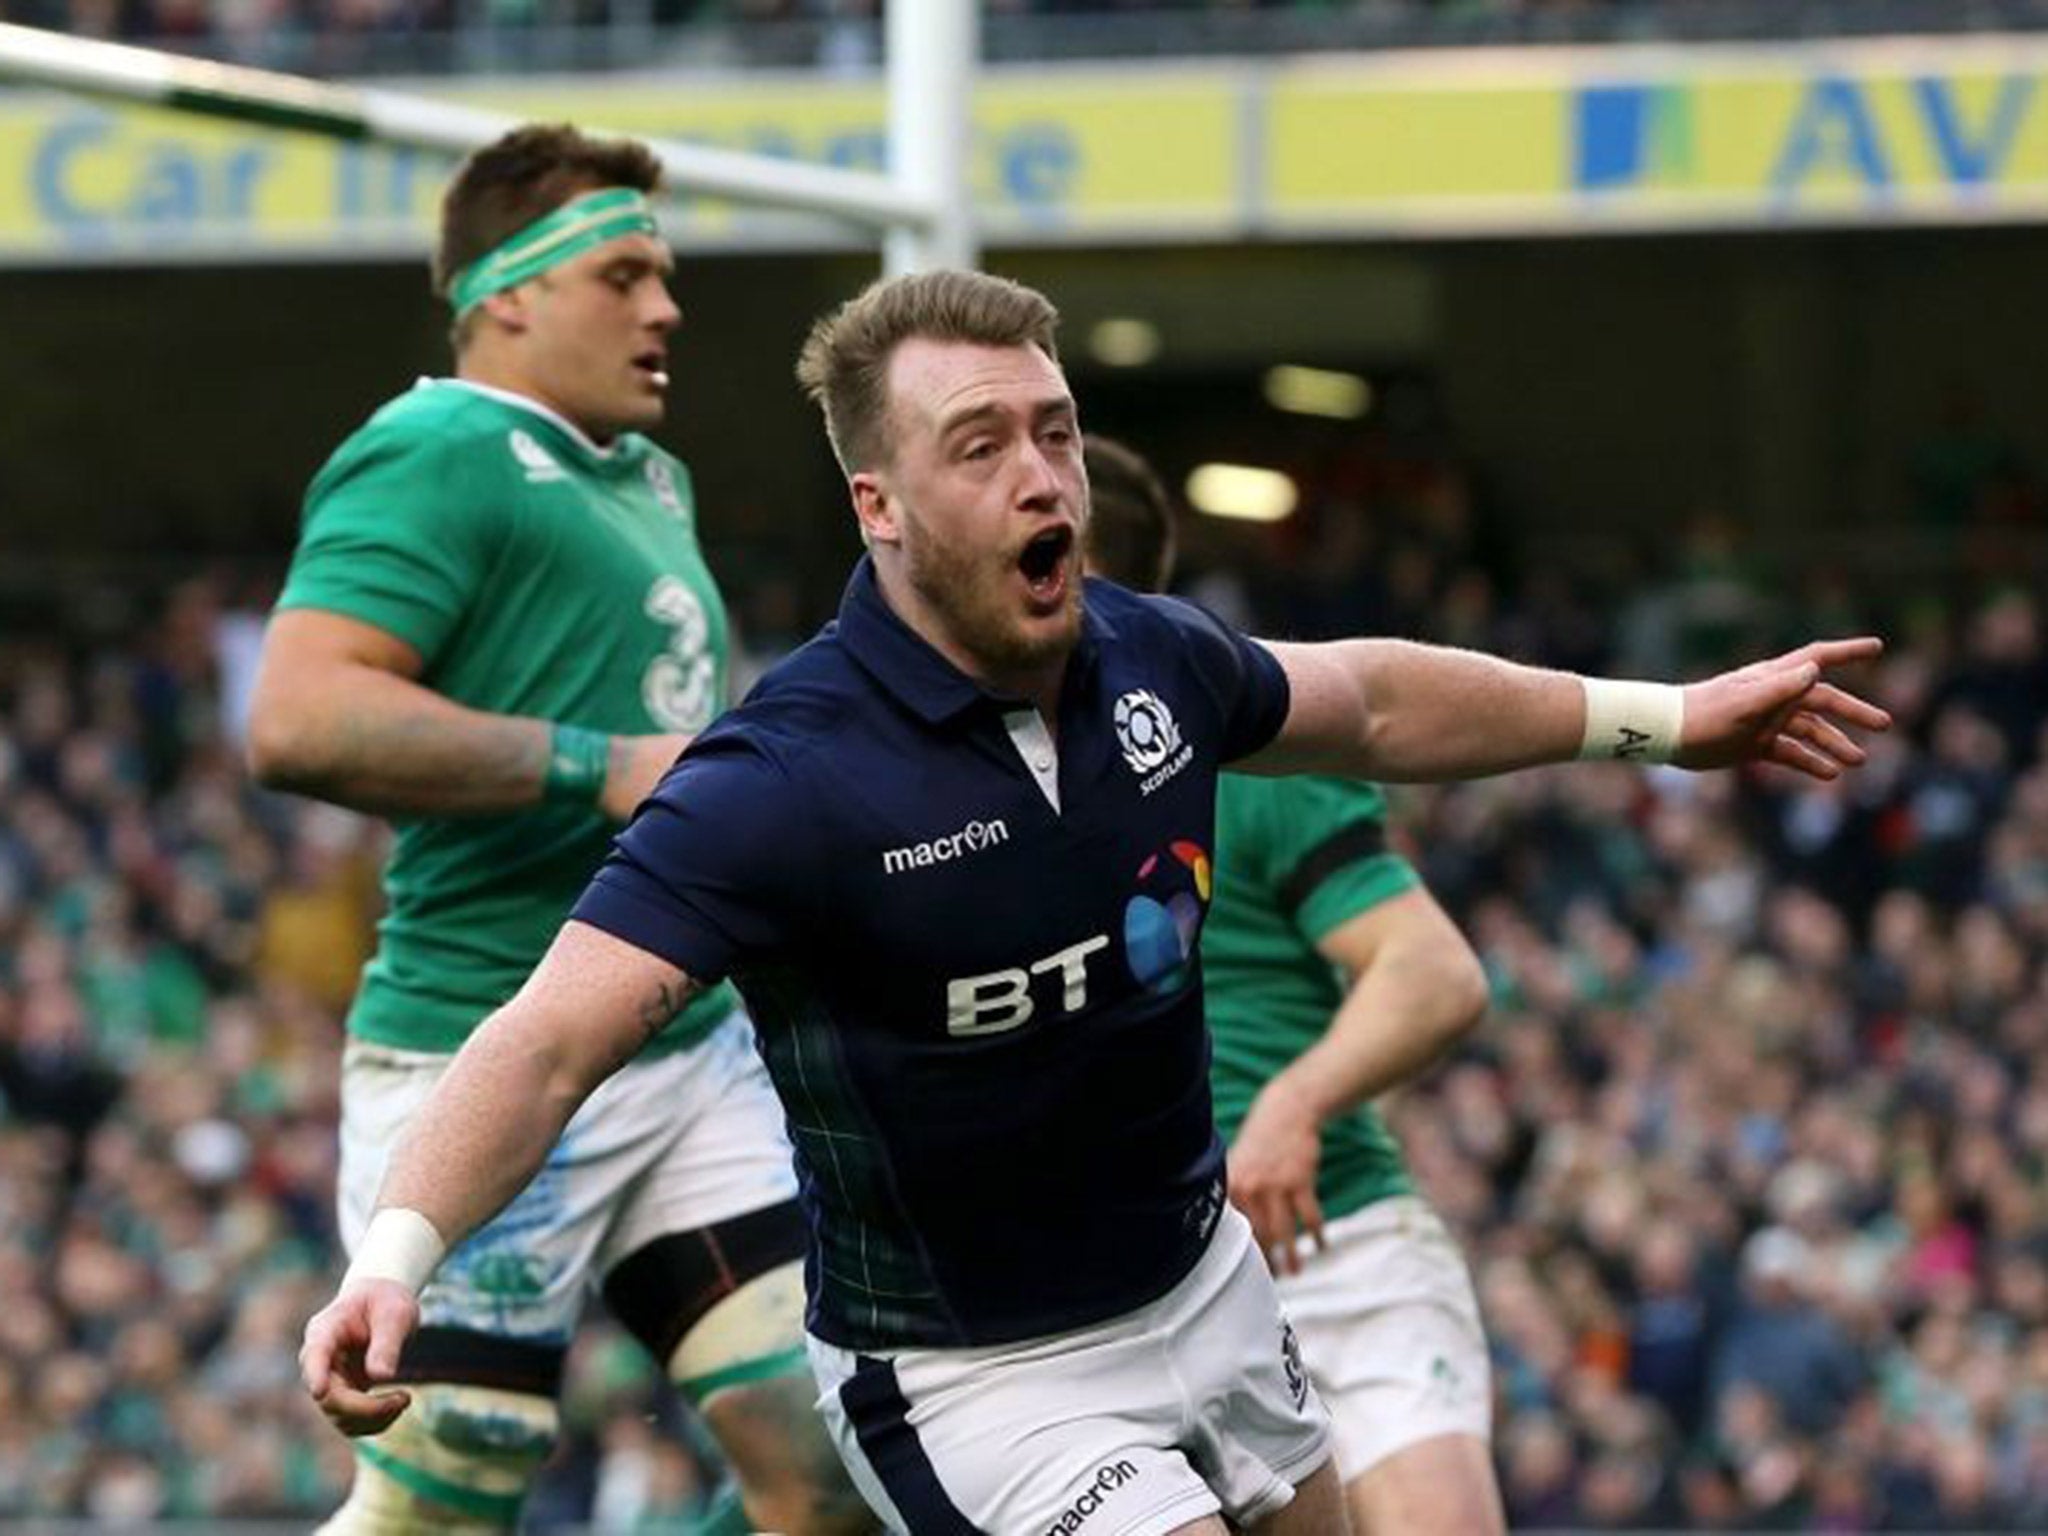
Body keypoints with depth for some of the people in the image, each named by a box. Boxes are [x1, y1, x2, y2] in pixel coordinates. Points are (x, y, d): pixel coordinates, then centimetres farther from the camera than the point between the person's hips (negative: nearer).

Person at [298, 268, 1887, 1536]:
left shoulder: (1149, 658, -7)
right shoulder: (788, 777, -27)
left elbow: (1363, 701, 15)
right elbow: (552, 1039, -34)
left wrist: (1657, 716, 22)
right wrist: (398, 1252, -50)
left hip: (1204, 1288, 7)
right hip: (974, 1379, -7)